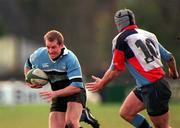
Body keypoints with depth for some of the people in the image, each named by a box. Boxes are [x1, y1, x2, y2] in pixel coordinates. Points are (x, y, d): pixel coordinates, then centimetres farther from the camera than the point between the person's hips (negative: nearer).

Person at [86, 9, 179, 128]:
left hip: (152, 90, -8)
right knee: (125, 113, 15)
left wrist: (101, 83, 11)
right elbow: (169, 58, 15)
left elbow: (115, 71, -7)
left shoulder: (121, 39, -9)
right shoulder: (149, 35, 10)